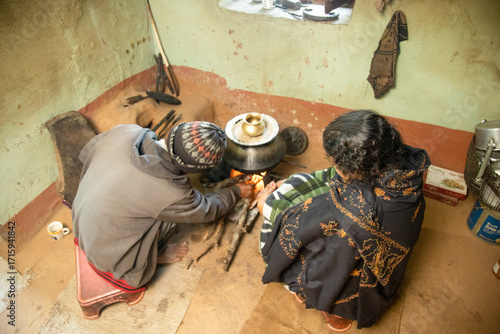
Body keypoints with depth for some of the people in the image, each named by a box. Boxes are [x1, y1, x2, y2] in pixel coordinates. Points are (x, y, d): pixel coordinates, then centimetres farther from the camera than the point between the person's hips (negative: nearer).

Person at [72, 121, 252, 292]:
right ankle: (155, 255, 12)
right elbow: (207, 211, -12)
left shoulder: (124, 131, -20)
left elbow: (86, 153, 1)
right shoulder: (170, 193, -33)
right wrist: (236, 191, 5)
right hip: (107, 257, -6)